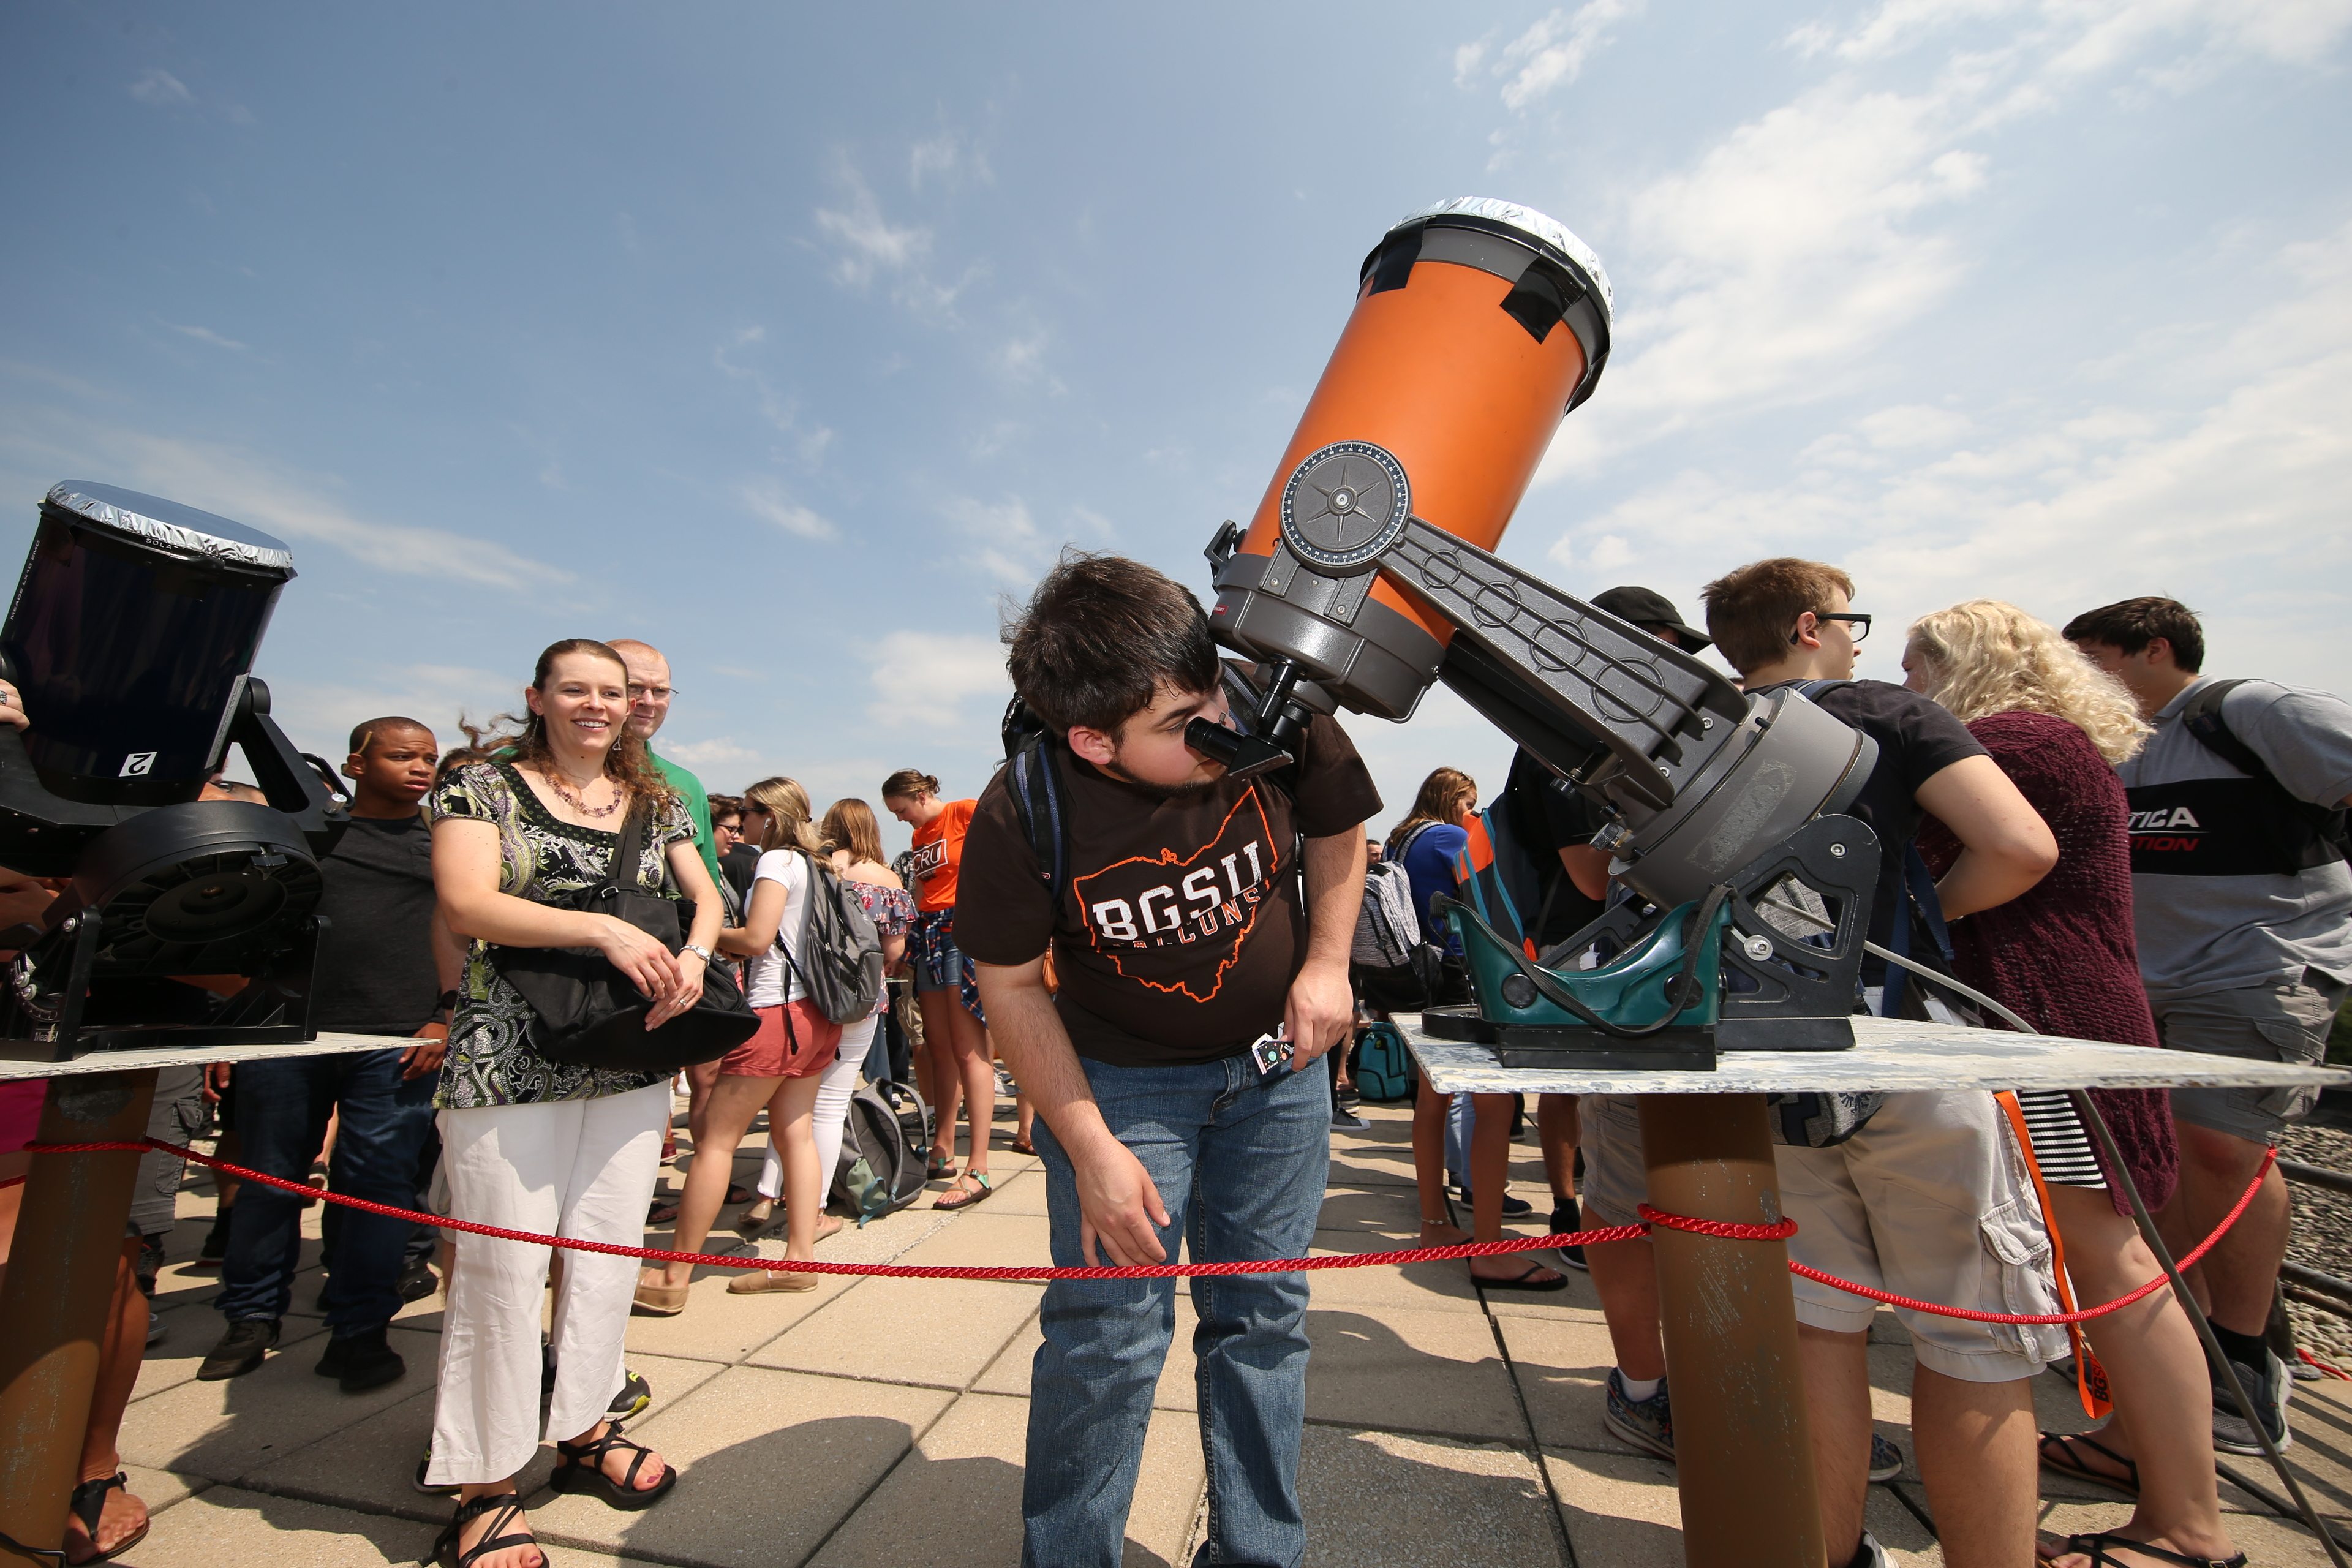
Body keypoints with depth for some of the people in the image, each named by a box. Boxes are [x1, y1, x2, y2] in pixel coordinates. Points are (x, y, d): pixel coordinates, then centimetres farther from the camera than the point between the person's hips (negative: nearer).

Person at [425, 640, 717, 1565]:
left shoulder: (655, 801, 12)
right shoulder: (483, 789, 0)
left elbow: (705, 896, 12)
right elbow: (465, 905, -12)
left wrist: (693, 954, -10)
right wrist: (603, 928, -24)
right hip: (512, 1061, -4)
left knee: (609, 1251, 11)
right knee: (505, 1264, 1)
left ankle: (585, 1433, 30)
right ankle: (484, 1488, 19)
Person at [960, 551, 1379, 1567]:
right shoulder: (1022, 818, -27)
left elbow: (1336, 832, -1)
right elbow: (1010, 987, -13)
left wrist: (1328, 961, -12)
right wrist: (1093, 1152, -15)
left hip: (1277, 1066, 3)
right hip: (1120, 1078, -2)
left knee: (1264, 1319, 13)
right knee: (1107, 1337, -1)